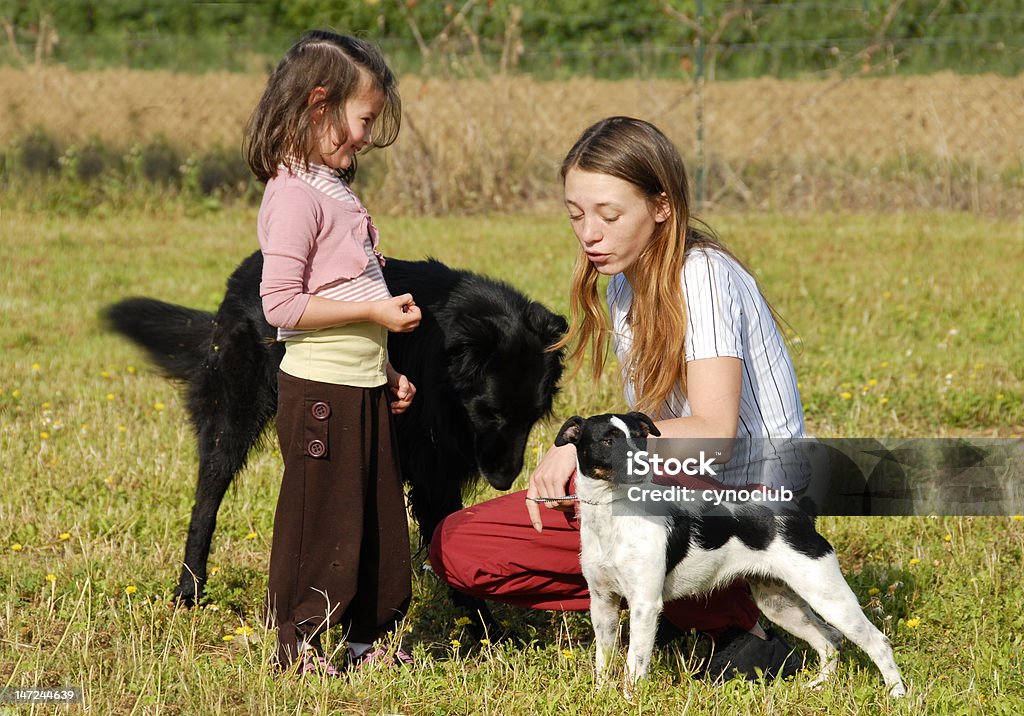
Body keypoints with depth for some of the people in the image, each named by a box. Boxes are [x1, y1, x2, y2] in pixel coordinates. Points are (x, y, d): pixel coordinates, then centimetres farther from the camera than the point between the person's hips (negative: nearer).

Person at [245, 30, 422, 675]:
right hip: (321, 387, -9)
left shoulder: (335, 188, 15)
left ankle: (370, 637, 25)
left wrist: (385, 371, 17)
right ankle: (299, 646, 9)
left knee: (380, 516, 14)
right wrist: (373, 311, -19)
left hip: (364, 386, 9)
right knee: (320, 518, -1)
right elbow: (282, 304, -21)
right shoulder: (294, 195, -15)